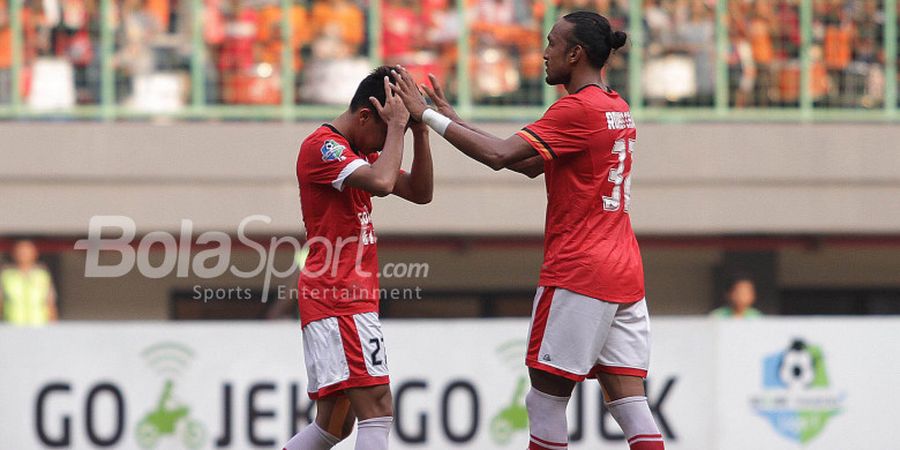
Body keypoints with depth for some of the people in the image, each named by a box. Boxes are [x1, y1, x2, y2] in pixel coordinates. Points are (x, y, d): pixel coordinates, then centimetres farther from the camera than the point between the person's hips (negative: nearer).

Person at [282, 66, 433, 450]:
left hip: (345, 299, 11)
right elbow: (381, 182, -28)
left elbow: (420, 193, 14)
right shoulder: (323, 146, -12)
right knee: (377, 409, -19)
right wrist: (397, 124, -17)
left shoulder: (362, 152, 19)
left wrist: (419, 130, 3)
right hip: (337, 299, -11)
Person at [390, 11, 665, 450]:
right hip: (623, 270, 9)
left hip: (577, 270, -9)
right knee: (628, 401, 3)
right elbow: (532, 164, 19)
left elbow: (500, 155, -20)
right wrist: (455, 122, 17)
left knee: (546, 398, -1)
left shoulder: (579, 109, -12)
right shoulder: (616, 108, 16)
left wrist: (429, 116, -12)